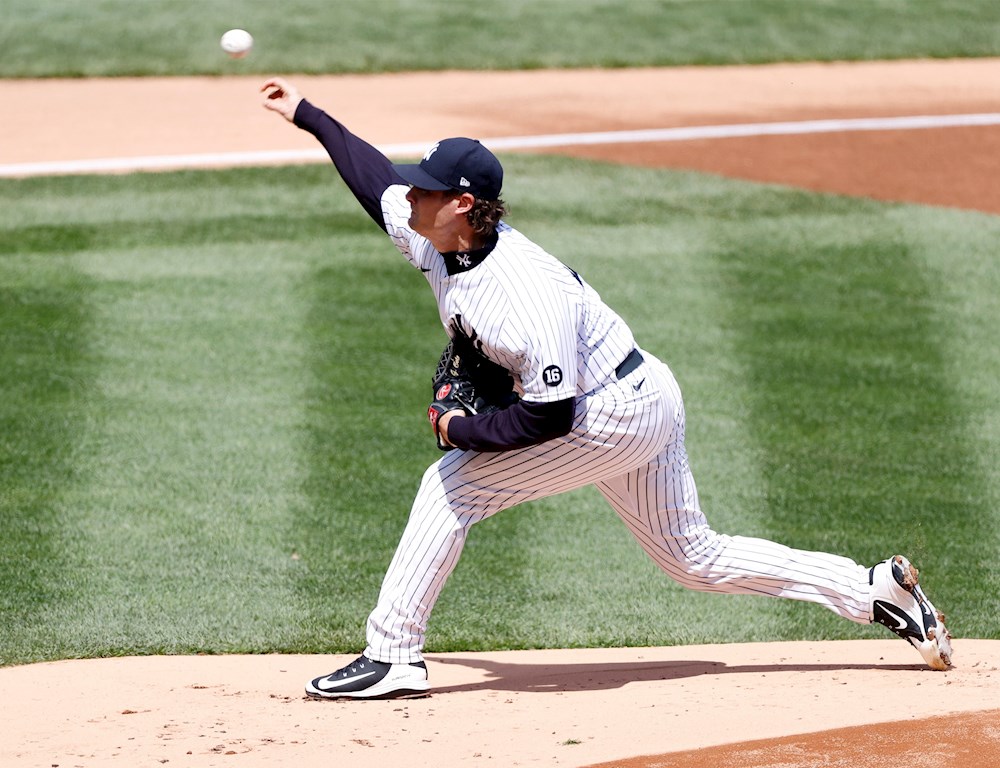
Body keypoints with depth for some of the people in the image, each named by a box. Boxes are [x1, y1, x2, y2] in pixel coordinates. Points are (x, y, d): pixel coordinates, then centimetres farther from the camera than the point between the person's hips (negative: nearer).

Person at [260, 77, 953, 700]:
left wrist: (462, 430, -18)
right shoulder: (434, 237, -6)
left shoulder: (526, 295, -32)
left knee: (453, 484, -12)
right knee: (696, 559, 17)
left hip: (619, 415, -10)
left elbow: (549, 419, -29)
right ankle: (879, 590, 20)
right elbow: (378, 181, 13)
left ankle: (394, 656, -7)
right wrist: (307, 115, 16)